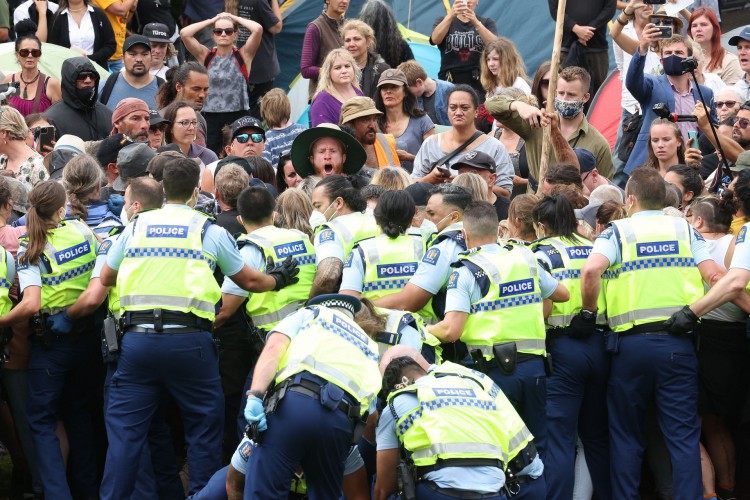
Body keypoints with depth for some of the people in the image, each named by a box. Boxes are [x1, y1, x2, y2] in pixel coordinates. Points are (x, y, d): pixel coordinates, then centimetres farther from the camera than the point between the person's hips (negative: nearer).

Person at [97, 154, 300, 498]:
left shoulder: (136, 226, 11)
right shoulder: (209, 231, 6)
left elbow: (106, 278, 21)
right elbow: (250, 281, 16)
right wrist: (278, 279, 37)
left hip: (137, 338, 2)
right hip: (188, 338, -2)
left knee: (124, 428, 5)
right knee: (204, 425, 11)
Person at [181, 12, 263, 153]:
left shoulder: (243, 56, 5)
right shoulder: (206, 56, 8)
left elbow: (258, 29, -8)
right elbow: (184, 33, -1)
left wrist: (235, 18, 5)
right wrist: (212, 20, 7)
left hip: (238, 117, -1)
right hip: (210, 117, 1)